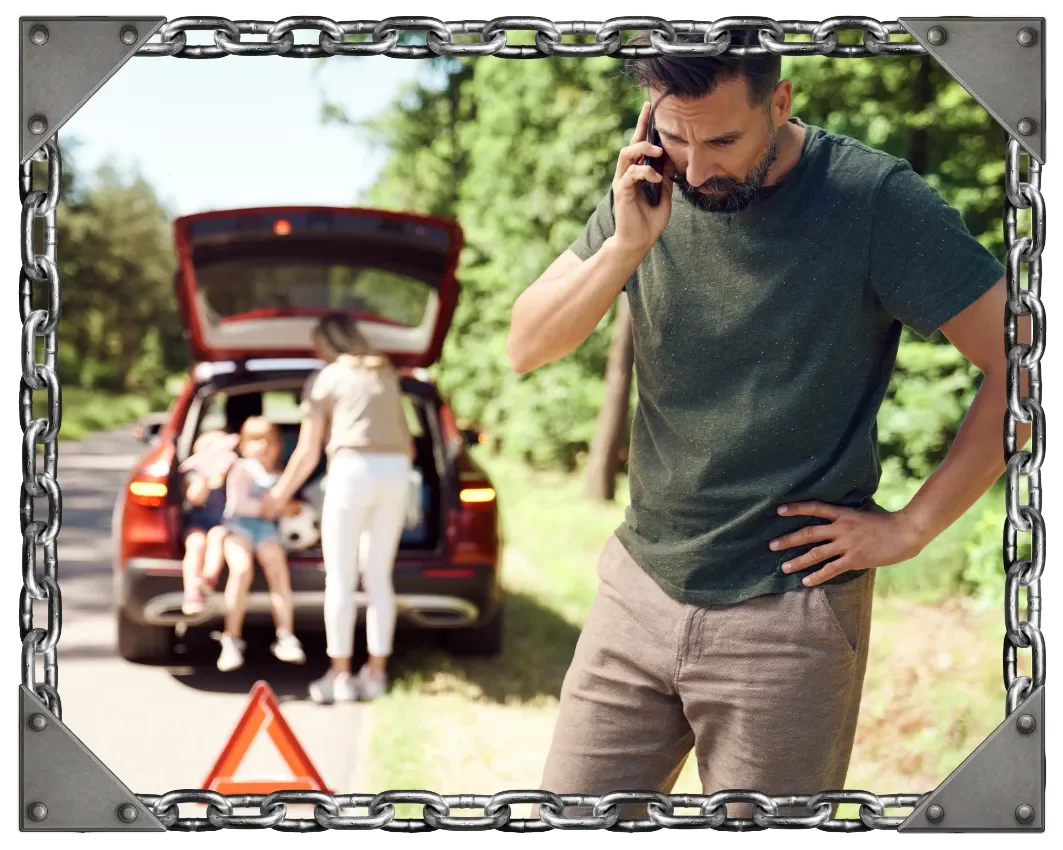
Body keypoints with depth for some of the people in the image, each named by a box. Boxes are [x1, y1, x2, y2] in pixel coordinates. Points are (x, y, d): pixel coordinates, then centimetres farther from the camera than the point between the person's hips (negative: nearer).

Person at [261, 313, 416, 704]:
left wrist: (280, 495, 20)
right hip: (395, 470, 5)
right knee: (379, 577, 10)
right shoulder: (387, 375, 21)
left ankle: (339, 676, 0)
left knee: (340, 578, 1)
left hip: (352, 469, -5)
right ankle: (376, 673, 10)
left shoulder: (325, 380, 7)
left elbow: (308, 453, 7)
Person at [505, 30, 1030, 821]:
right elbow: (526, 349, -1)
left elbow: (1016, 364, -14)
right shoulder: (651, 187, 1)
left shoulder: (874, 199, -14)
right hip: (639, 587, 5)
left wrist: (910, 527, -11)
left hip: (788, 616, -4)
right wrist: (626, 246, -17)